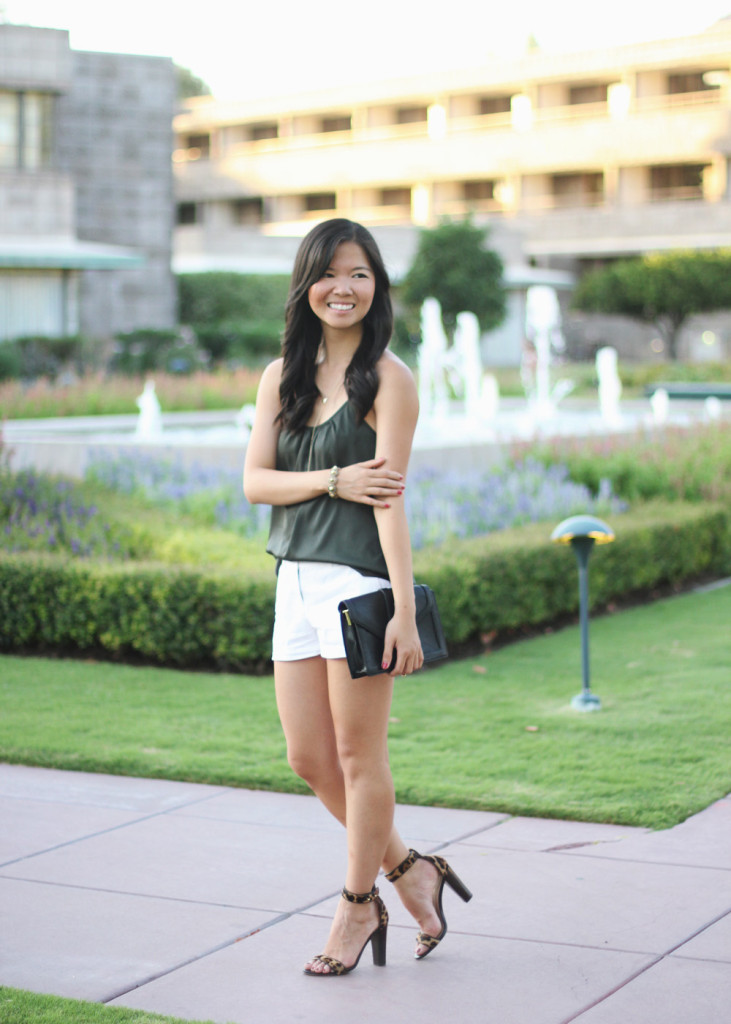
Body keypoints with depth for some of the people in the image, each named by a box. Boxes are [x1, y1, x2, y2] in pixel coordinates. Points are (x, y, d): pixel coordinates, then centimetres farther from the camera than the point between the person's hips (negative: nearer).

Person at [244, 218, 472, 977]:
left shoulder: (388, 379, -7)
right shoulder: (282, 375, 11)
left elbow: (391, 497, -13)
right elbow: (255, 481, 5)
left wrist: (405, 610, -17)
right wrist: (334, 481, -12)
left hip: (360, 579, -6)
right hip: (296, 580, 7)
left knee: (359, 757, 4)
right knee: (308, 760, 10)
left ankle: (357, 908, 19)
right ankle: (410, 872, 28)